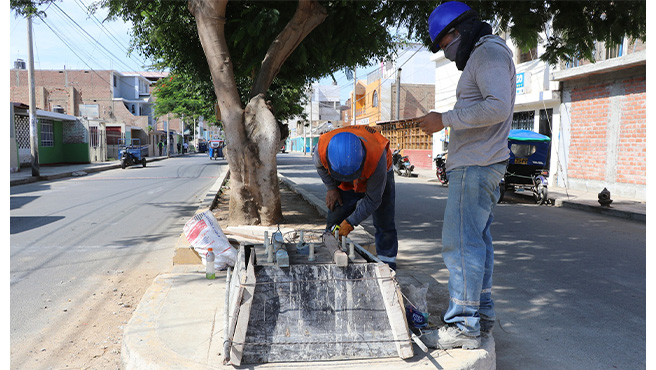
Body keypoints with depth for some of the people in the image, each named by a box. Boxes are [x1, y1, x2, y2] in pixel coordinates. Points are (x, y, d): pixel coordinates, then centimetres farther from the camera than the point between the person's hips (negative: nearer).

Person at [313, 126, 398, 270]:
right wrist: (331, 188, -11)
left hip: (380, 176, -2)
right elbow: (319, 164, -6)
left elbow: (372, 200, -31)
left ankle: (388, 267, 8)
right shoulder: (323, 146, -37)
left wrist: (351, 222, -28)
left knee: (384, 224, -4)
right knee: (334, 222, -3)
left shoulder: (377, 157, -45)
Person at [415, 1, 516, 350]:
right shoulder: (482, 57, 24)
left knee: (460, 243, -10)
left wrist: (444, 120, -20)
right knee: (476, 240, 13)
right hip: (478, 164, 11)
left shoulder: (489, 52, -8)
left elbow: (498, 107, -23)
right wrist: (441, 121, 14)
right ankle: (481, 313, 22)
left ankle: (463, 325, -5)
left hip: (475, 165, -11)